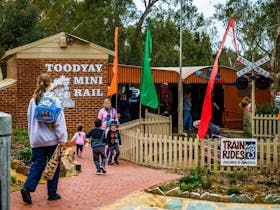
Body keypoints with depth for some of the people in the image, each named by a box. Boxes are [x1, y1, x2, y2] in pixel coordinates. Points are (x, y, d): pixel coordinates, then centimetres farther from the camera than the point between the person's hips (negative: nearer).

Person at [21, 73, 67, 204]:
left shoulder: (33, 101, 5)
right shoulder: (54, 100, -9)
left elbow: (29, 120, 12)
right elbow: (59, 121, -12)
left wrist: (32, 137, 20)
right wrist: (63, 139, -10)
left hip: (37, 139, 4)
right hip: (52, 139, -4)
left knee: (37, 164, 7)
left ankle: (27, 188, -12)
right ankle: (52, 193, 14)